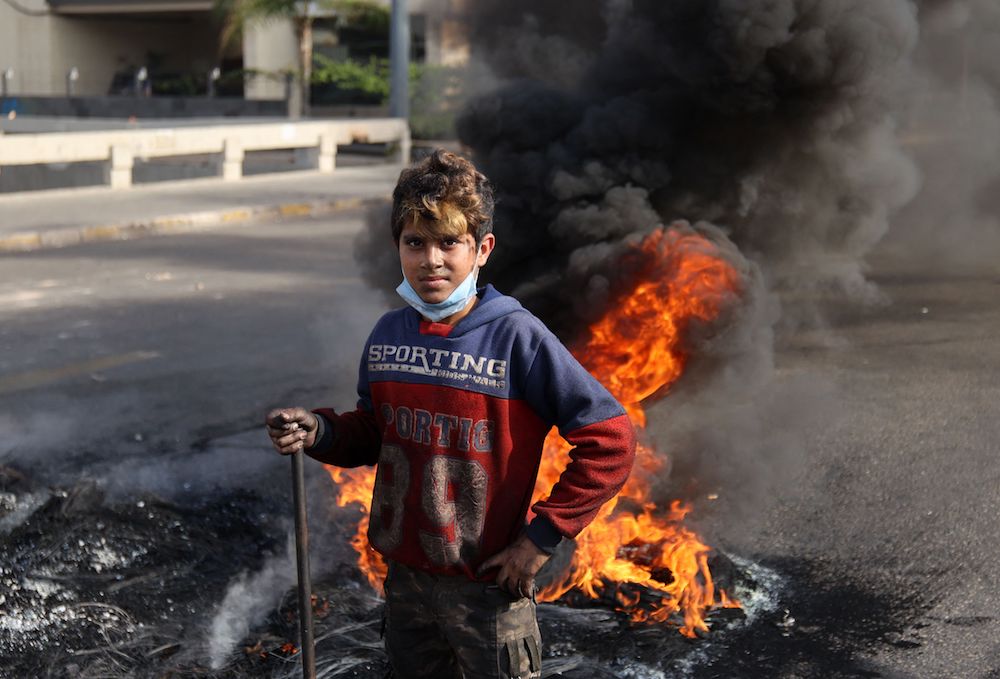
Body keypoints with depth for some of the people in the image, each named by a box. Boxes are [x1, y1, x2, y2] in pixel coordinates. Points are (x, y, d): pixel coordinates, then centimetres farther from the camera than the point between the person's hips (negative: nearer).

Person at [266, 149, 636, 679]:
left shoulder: (517, 337, -17)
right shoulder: (388, 334, 0)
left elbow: (609, 440, -17)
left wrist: (541, 536, -15)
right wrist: (319, 432, -7)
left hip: (489, 589, -5)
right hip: (404, 578, 5)